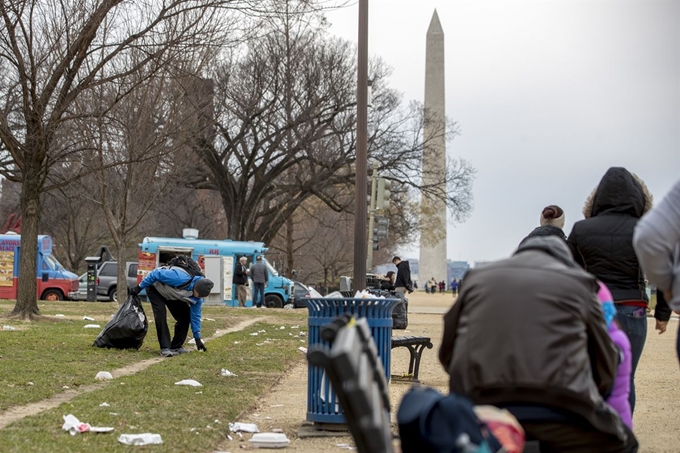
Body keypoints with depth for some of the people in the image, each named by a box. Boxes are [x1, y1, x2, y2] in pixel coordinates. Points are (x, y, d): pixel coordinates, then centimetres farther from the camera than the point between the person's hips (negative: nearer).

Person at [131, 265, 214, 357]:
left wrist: (197, 338, -5)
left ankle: (176, 347, 6)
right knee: (161, 314, -25)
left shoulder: (197, 298, -20)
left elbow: (195, 316, -6)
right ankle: (165, 348, -24)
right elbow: (156, 274, -35)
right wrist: (139, 287, -26)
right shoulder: (180, 278, -44)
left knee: (185, 315, -5)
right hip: (155, 288, -7)